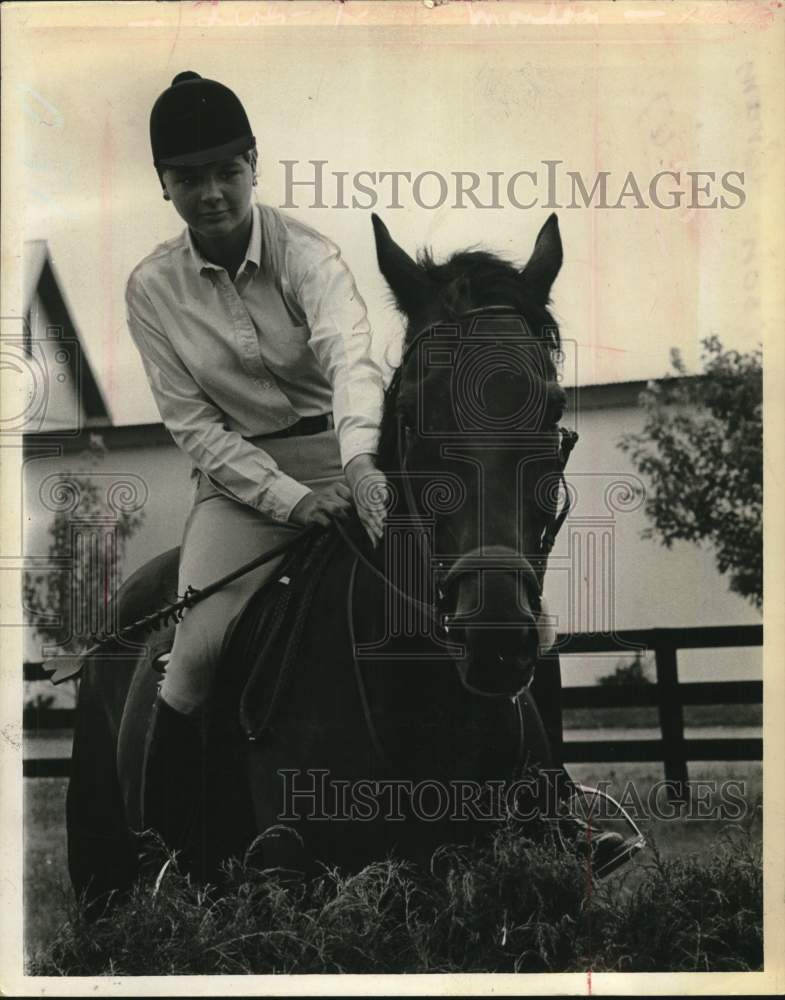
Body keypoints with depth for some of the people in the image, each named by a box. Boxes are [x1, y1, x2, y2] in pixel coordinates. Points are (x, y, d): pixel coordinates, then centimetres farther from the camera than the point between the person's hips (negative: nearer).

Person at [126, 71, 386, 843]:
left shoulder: (305, 253, -11)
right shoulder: (152, 289, -2)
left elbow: (350, 353, -31)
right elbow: (193, 426, -4)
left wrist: (359, 460, -51)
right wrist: (289, 498, -18)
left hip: (338, 453, -1)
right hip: (238, 473, 1)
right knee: (198, 651, -18)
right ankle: (160, 834, 0)